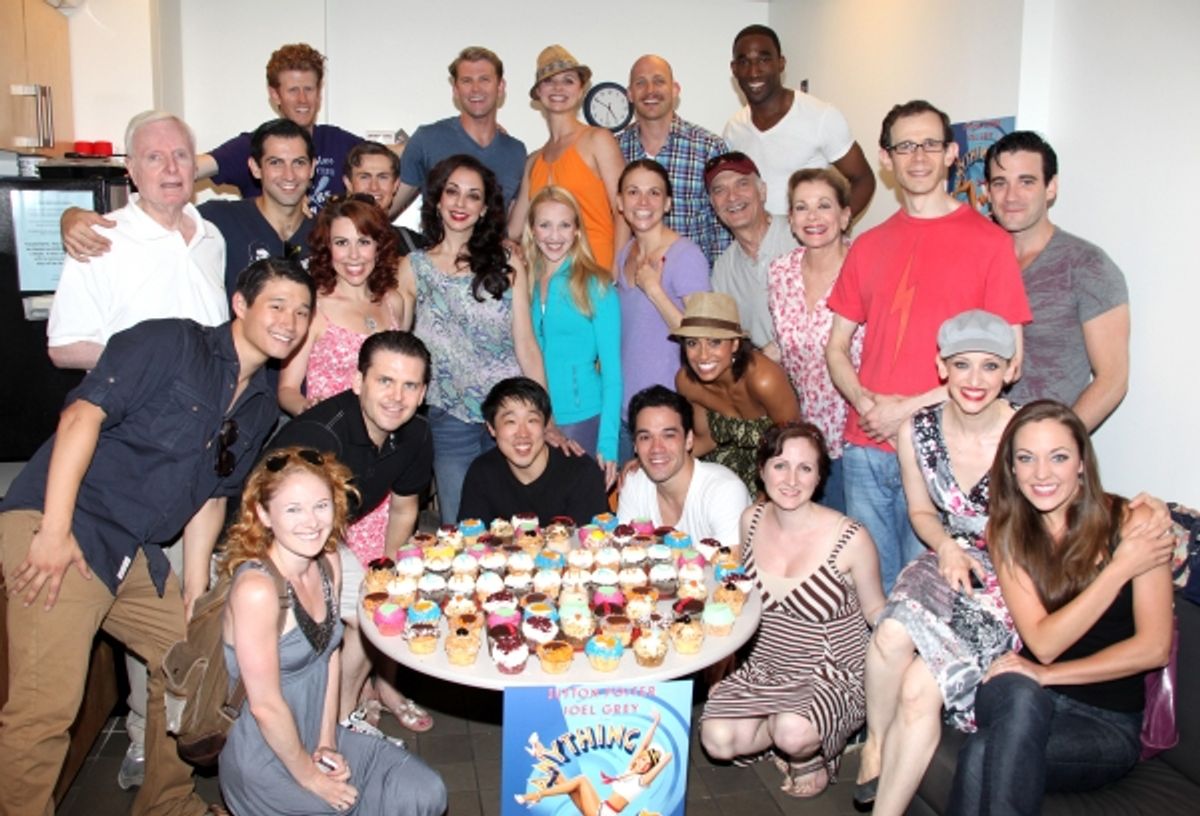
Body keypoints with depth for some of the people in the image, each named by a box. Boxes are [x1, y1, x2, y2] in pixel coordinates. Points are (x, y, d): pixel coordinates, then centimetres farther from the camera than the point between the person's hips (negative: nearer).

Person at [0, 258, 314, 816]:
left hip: (136, 555, 8)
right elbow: (84, 413, -17)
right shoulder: (171, 342, -9)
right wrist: (55, 530, -22)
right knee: (48, 704, -14)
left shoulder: (261, 408, 13)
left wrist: (196, 583, 11)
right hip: (56, 527, -8)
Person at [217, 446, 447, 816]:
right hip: (267, 762, -7)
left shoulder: (328, 564, -3)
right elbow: (265, 705, -22)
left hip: (316, 738, 7)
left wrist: (327, 743, 1)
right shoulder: (255, 589, -28)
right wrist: (308, 776, -11)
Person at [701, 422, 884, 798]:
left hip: (832, 676, -4)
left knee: (794, 733, -34)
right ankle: (780, 732, 11)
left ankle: (810, 754, 3)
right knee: (716, 739, -19)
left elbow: (875, 608, -2)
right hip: (764, 668, 4)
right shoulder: (751, 520, -3)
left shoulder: (850, 538, -18)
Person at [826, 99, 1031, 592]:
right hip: (864, 448, 4)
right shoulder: (868, 246, 12)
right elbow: (836, 347, 12)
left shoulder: (988, 242, -2)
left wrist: (912, 407, -12)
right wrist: (866, 402, -7)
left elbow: (1007, 363, -6)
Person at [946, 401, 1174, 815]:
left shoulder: (1131, 523, -8)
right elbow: (1043, 643, -10)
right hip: (1028, 702, 2)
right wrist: (1120, 569, -17)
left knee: (983, 756, -32)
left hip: (1109, 722, -2)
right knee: (1017, 692, -35)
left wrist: (1047, 675, -17)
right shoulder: (1007, 532, 0)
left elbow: (1153, 648, -11)